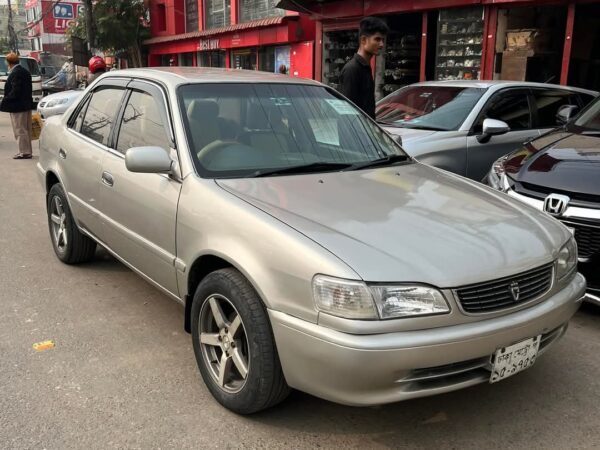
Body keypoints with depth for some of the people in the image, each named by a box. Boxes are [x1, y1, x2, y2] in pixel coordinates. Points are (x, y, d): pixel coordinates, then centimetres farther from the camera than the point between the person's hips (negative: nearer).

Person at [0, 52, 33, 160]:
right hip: (27, 104, 10)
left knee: (20, 131, -4)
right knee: (26, 130, 15)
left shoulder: (15, 73, -17)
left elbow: (15, 91, -22)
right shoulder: (25, 71, 12)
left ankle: (24, 152, -1)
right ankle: (27, 150, 22)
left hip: (18, 106, -10)